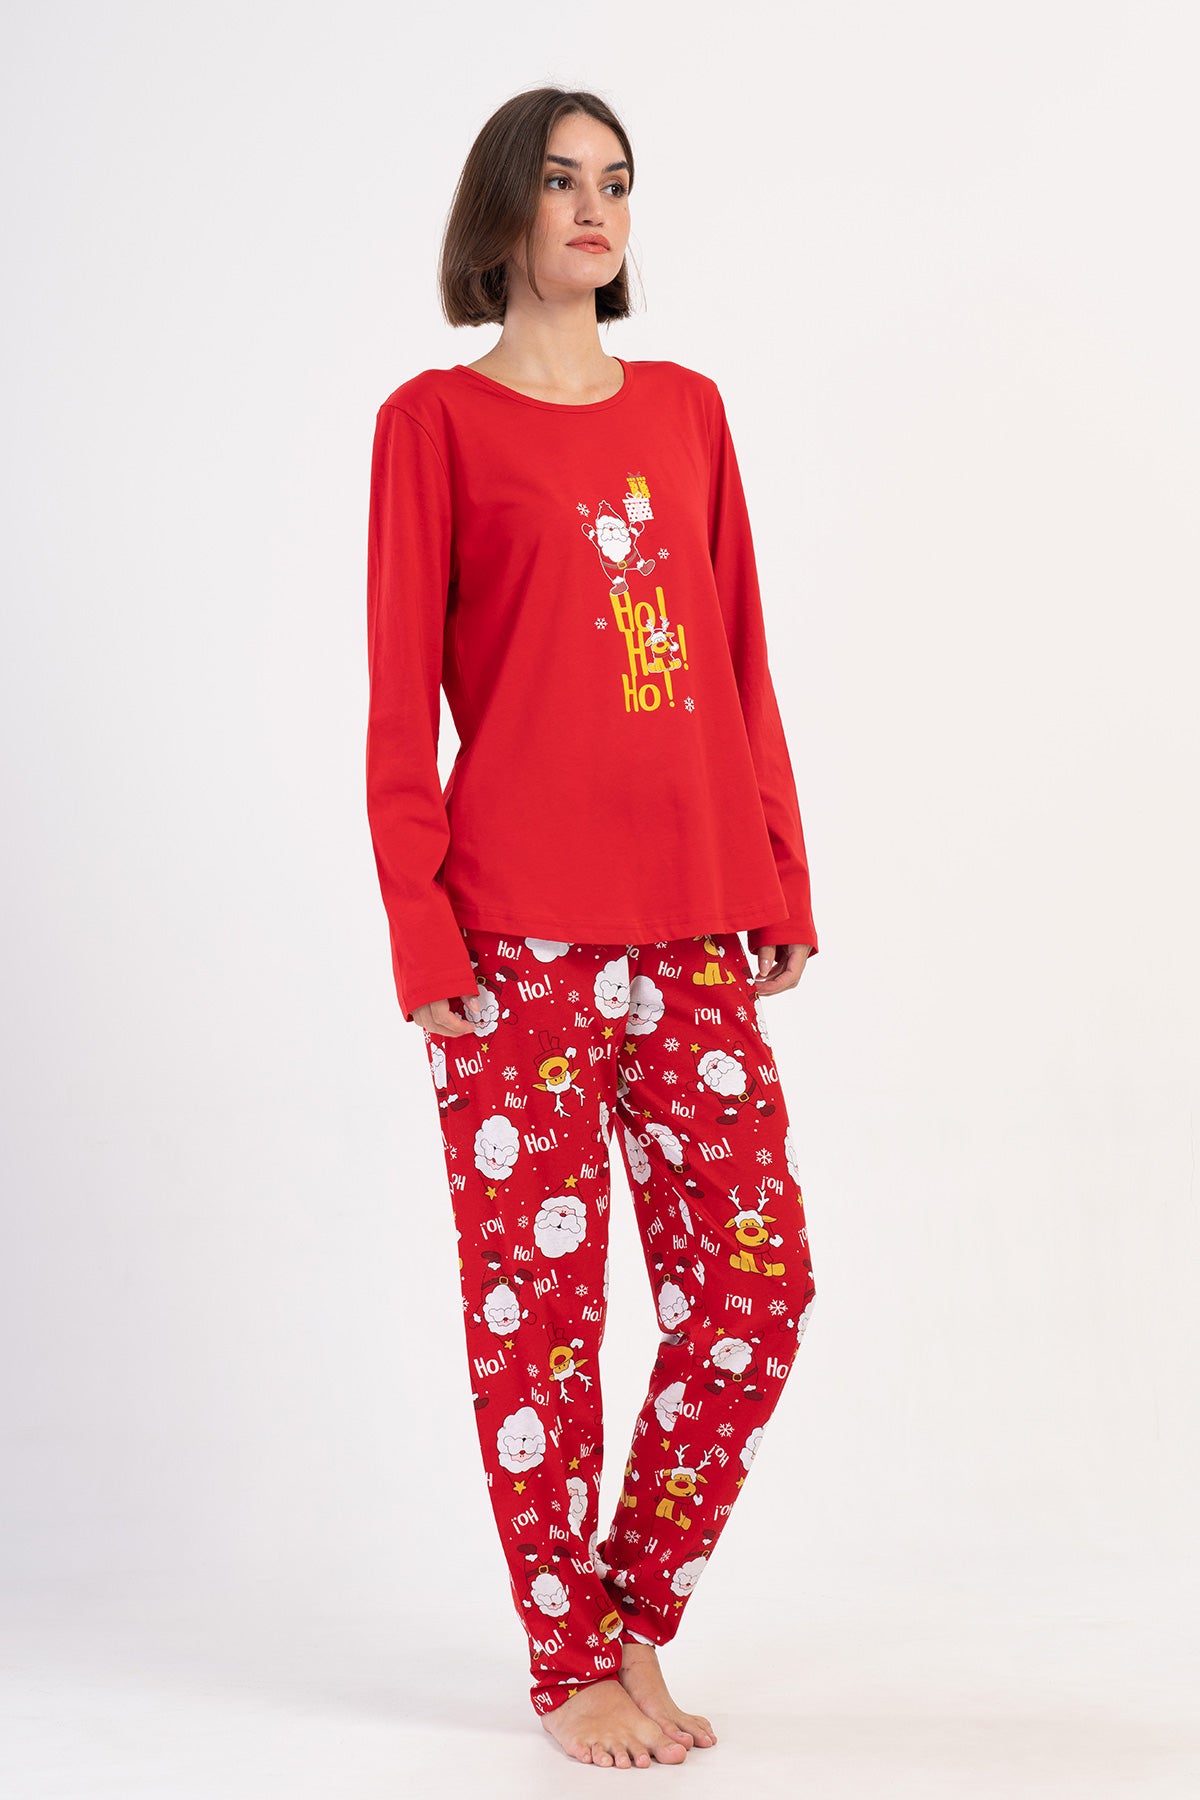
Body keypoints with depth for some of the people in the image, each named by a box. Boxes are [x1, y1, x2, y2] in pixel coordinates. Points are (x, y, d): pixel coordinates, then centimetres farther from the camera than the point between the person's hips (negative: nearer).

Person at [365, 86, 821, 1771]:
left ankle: (638, 1613, 20)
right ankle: (570, 1665, 15)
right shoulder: (437, 419, 1)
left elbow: (744, 664, 15)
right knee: (538, 1302, 1)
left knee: (757, 1282, 2)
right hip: (521, 935, -5)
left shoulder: (686, 409, 15)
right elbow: (399, 698, -3)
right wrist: (419, 927, -9)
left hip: (695, 928, 5)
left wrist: (783, 880, 10)